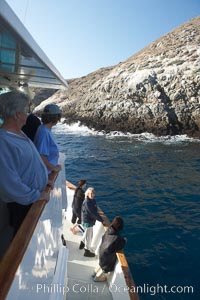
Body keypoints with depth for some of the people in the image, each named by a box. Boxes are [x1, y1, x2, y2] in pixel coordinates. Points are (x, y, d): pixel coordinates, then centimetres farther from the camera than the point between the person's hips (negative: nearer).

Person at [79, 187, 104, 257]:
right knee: (89, 236, 7)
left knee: (87, 233, 29)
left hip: (90, 220, 9)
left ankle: (82, 243, 53)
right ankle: (87, 251, 25)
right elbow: (93, 213, -28)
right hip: (88, 221, -9)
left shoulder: (93, 200, 0)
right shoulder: (87, 202, -27)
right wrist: (101, 220, -24)